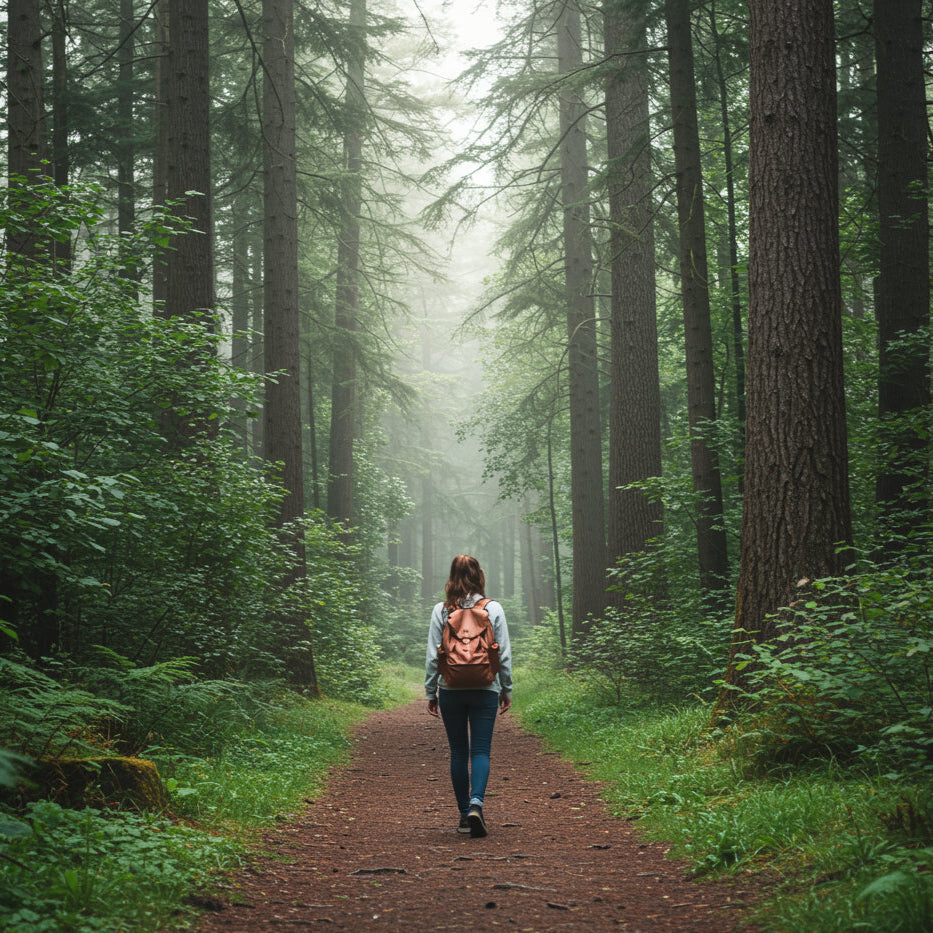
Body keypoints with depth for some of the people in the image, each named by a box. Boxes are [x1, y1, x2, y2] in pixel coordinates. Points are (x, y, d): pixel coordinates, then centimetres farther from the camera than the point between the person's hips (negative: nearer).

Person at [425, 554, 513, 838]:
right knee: (481, 750, 1)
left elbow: (433, 655, -1)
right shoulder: (493, 609, -2)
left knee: (458, 752, 9)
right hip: (485, 689, -1)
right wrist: (507, 689, 9)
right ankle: (476, 803, -20)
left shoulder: (441, 611, -2)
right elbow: (504, 653, 0)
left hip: (451, 690, 1)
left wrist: (430, 692, 7)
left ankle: (464, 814, 12)